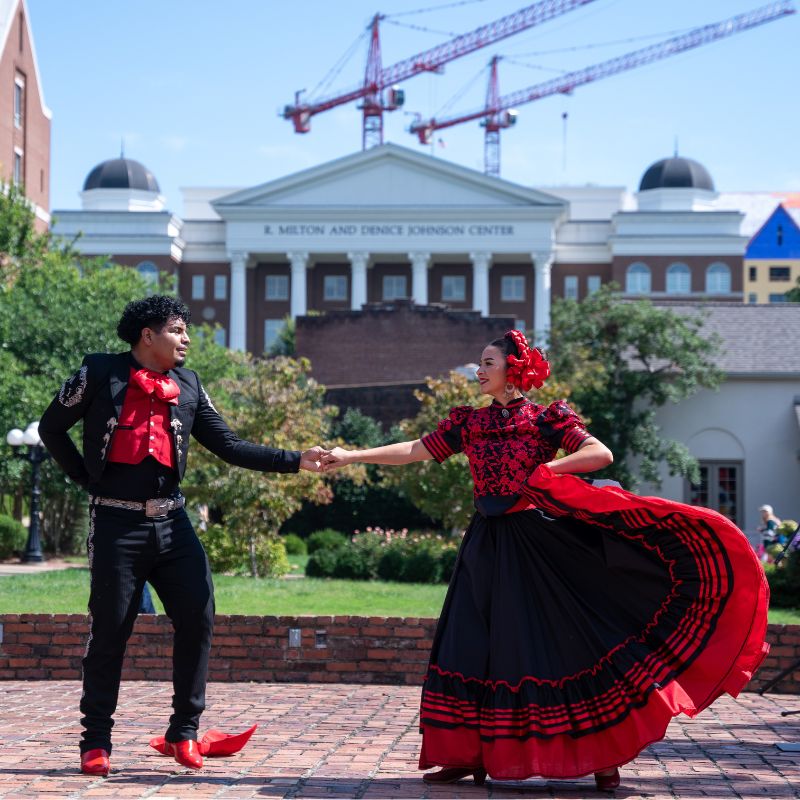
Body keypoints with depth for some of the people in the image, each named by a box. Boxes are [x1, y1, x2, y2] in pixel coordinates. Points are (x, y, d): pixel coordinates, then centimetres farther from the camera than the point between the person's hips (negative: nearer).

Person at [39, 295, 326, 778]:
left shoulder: (188, 386, 9)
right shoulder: (100, 373, -2)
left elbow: (229, 446, 8)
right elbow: (53, 428, 6)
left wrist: (294, 461, 0)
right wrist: (86, 479, 1)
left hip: (171, 520, 4)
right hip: (117, 522, -4)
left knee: (198, 617, -4)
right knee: (110, 630, 0)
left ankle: (184, 730, 9)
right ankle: (96, 741, 11)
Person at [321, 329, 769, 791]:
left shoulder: (546, 418, -4)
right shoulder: (469, 423, 9)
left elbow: (601, 454, -13)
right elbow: (415, 451, 8)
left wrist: (546, 469, -16)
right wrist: (352, 457, 3)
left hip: (538, 544, -5)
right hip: (488, 547, 5)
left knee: (566, 644, -4)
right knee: (473, 649, 4)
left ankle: (602, 757, 4)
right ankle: (468, 756, 14)